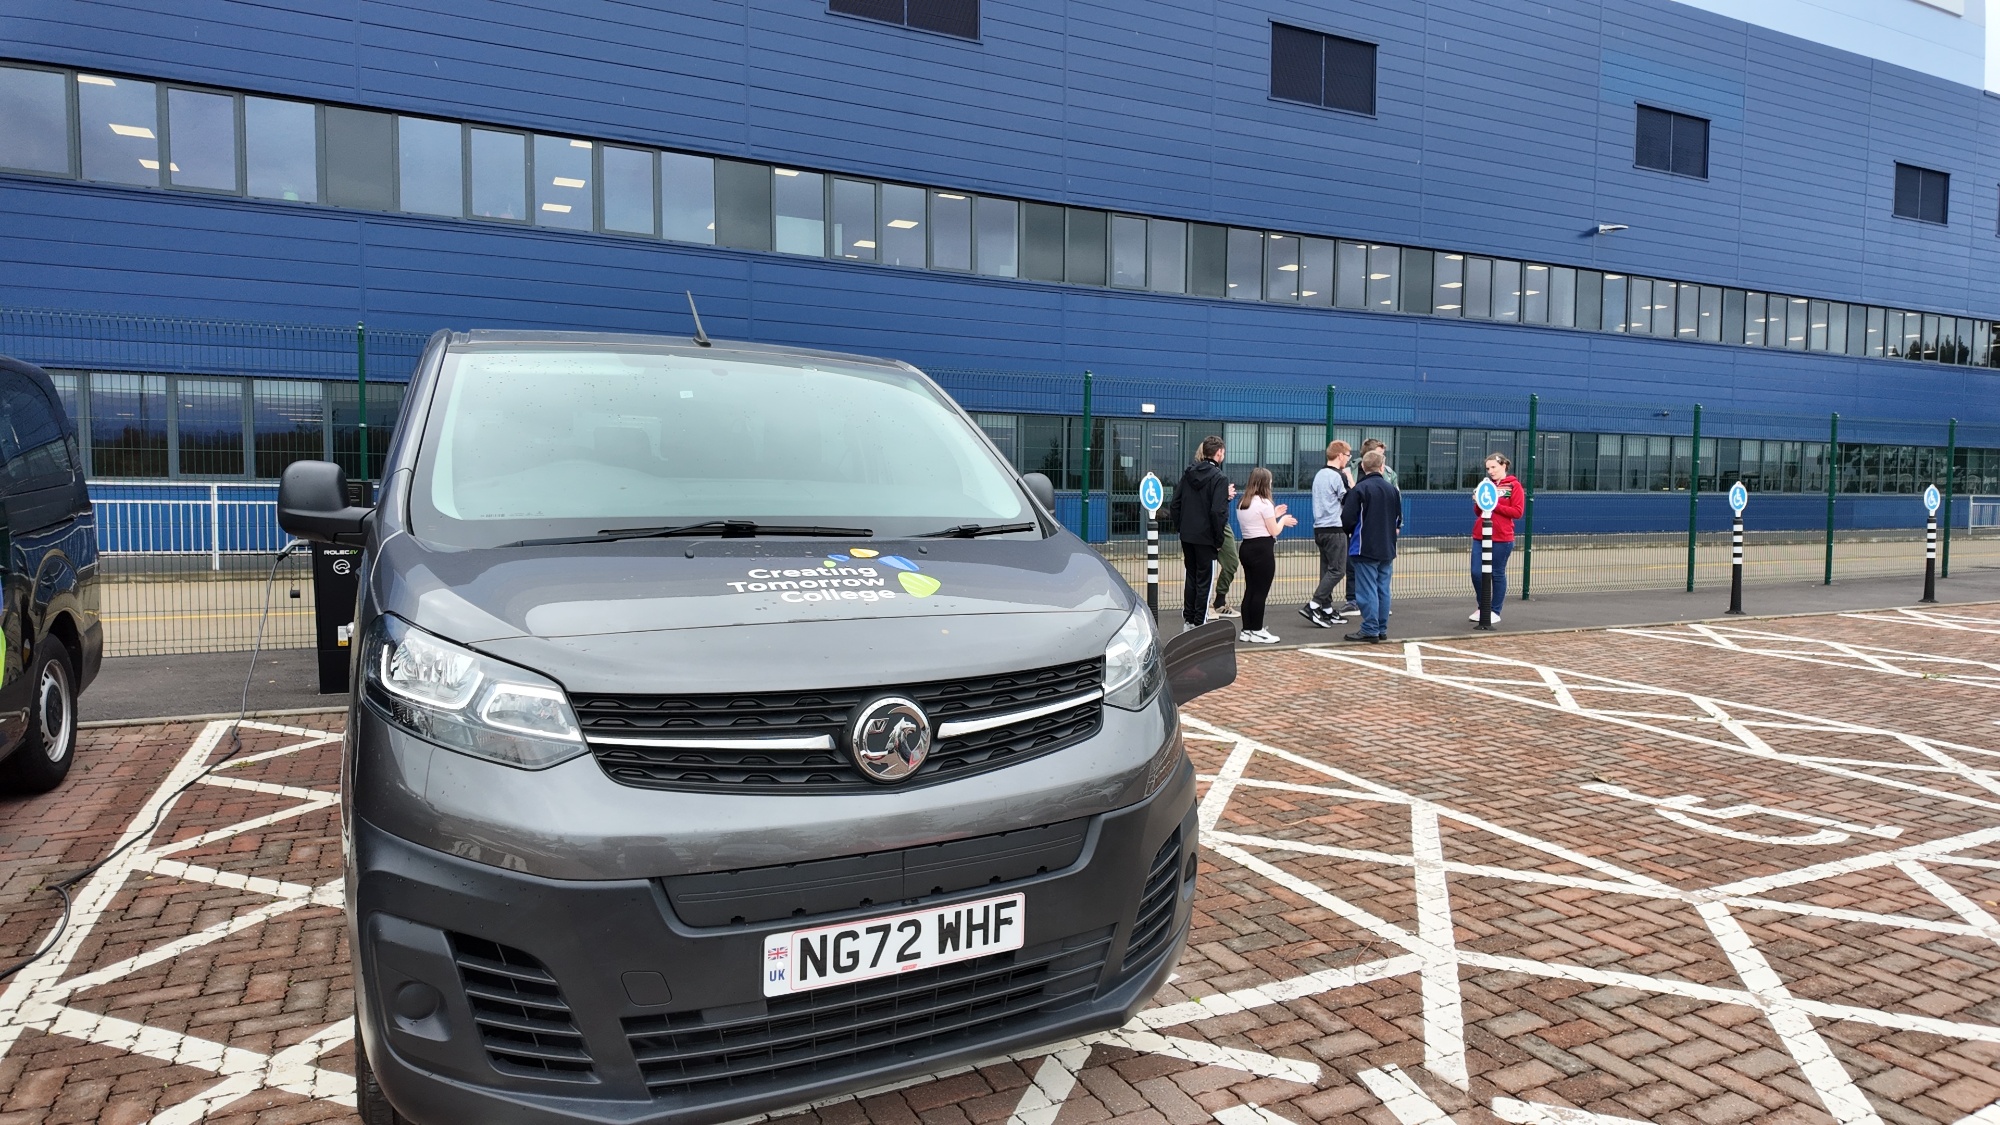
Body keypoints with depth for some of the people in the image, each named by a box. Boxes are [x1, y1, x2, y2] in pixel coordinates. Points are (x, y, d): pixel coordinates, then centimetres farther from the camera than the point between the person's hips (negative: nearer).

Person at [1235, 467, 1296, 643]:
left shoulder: (1241, 503, 13)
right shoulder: (1264, 503, -12)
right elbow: (1274, 531, -8)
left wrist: (1273, 515, 18)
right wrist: (1282, 519, 10)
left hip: (1247, 547, 8)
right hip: (1262, 549, -8)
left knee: (1249, 590, 11)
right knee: (1260, 592, -3)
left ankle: (1246, 630, 13)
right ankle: (1256, 632, 1)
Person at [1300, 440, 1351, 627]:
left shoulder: (1319, 475, 15)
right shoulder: (1339, 476, -11)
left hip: (1319, 528, 9)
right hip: (1335, 529, -9)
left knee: (1327, 570, 11)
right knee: (1338, 570, -6)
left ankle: (1327, 609, 12)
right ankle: (1312, 606, -14)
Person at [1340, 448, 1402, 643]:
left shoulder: (1359, 489, -13)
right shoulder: (1392, 489, 7)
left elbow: (1347, 519, -14)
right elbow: (1399, 518, 15)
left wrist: (1350, 532, 6)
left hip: (1365, 548, -6)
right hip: (1387, 549, 6)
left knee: (1368, 590, -4)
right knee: (1383, 589, 11)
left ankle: (1370, 631, -3)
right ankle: (1382, 629, 17)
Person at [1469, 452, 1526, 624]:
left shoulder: (1514, 486, -1)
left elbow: (1517, 512, -9)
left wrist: (1495, 505, -16)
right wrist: (1479, 503, -3)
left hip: (1502, 538, -5)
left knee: (1497, 574, 3)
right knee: (1476, 573, 1)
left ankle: (1495, 612, 12)